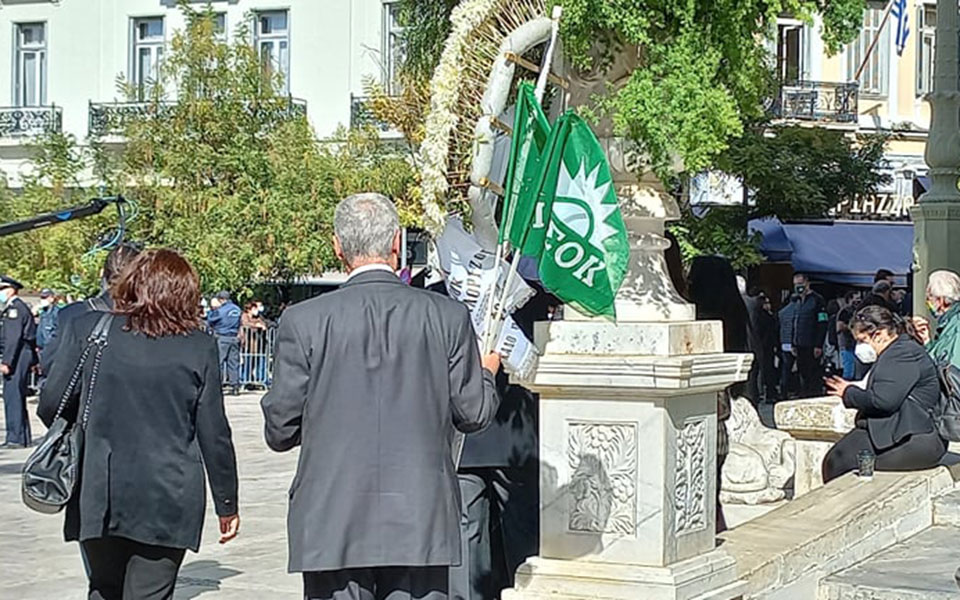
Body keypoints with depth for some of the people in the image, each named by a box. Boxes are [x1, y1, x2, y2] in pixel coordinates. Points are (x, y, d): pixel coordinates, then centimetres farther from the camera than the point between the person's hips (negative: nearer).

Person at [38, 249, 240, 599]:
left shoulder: (86, 329, 0)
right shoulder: (199, 348, -2)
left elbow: (51, 403, 0)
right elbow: (214, 435, 0)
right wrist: (227, 504, 10)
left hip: (98, 498, 2)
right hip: (168, 504, -1)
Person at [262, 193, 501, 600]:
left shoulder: (304, 321, -5)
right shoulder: (448, 316, -2)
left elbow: (280, 431, 0)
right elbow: (473, 414, 5)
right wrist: (487, 373, 26)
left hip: (331, 528, -1)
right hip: (422, 523, 1)